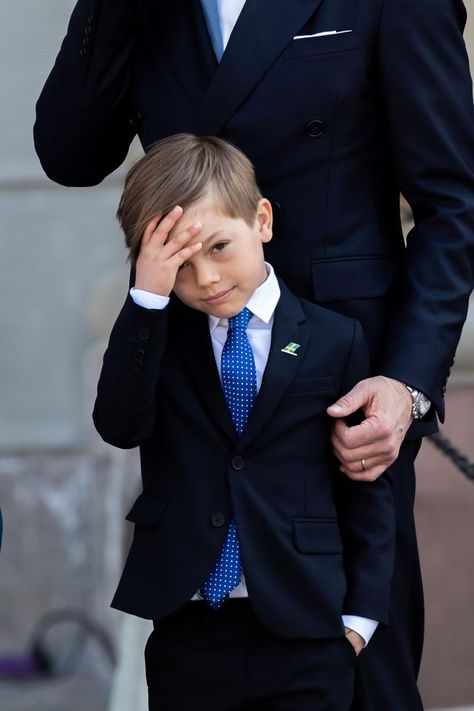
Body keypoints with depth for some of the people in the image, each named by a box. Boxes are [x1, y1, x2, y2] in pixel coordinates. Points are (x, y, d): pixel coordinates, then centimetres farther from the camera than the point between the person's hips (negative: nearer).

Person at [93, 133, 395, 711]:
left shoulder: (334, 340, 0)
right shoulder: (155, 334, 6)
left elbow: (365, 489, 3)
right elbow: (119, 426, -12)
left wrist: (360, 612, -1)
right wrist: (147, 297, -17)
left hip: (305, 640, -1)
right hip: (185, 627, 1)